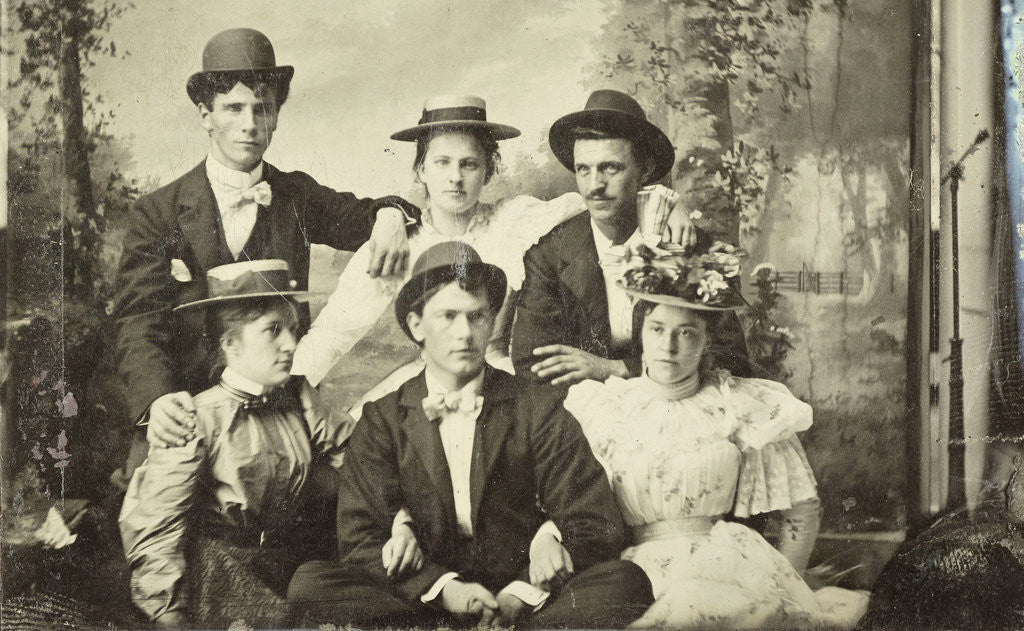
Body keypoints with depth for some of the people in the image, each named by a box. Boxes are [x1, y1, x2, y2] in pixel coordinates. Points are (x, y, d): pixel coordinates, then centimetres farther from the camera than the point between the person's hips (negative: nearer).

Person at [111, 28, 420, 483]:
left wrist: (390, 215, -8)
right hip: (189, 416, -2)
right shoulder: (157, 214, 2)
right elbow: (139, 322, -6)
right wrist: (156, 399, -25)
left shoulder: (298, 197, 12)